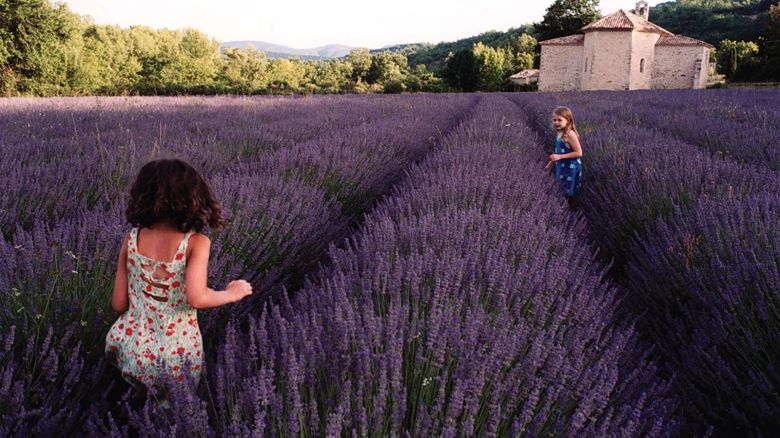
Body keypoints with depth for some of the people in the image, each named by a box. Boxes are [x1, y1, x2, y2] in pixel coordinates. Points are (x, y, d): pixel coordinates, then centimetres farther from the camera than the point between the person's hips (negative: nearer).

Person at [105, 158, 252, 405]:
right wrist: (231, 293, -10)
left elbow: (118, 304, -1)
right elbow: (196, 298, -28)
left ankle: (141, 391, 28)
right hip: (176, 356, -2)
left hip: (132, 353, 2)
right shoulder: (196, 243, -15)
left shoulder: (131, 240, -5)